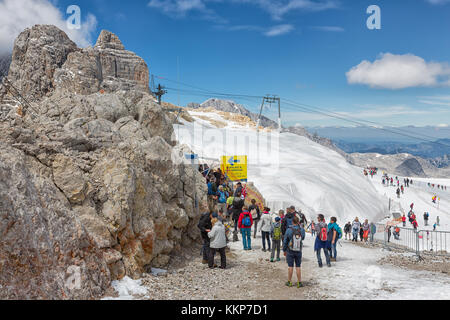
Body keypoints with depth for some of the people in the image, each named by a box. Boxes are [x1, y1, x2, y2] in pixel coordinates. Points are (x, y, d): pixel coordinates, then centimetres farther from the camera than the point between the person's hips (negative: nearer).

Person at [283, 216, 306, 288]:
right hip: (299, 251, 2)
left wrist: (284, 250, 8)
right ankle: (299, 282, 12)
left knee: (290, 266, 6)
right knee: (298, 267, 8)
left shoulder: (289, 230, -13)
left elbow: (285, 241, -6)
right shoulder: (302, 230, -8)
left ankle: (289, 282, 15)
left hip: (290, 251, -2)